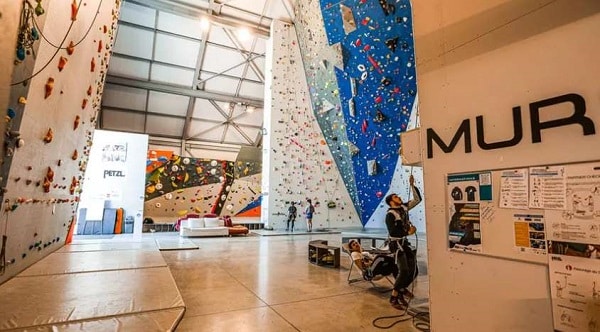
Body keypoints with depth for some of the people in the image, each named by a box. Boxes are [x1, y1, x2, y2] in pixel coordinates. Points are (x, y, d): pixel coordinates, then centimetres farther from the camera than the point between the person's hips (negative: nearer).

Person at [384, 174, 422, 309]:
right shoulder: (390, 214, -16)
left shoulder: (404, 207, 5)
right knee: (404, 271, -12)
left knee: (413, 270, 10)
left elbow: (417, 199, 8)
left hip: (405, 243, 8)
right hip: (397, 244, -8)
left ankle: (401, 290, 29)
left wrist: (412, 185, 1)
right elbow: (392, 232, -24)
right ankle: (394, 298, 2)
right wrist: (408, 232, -19)